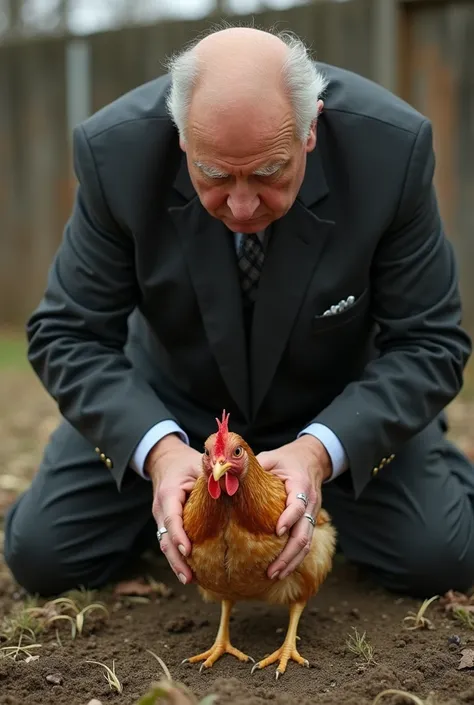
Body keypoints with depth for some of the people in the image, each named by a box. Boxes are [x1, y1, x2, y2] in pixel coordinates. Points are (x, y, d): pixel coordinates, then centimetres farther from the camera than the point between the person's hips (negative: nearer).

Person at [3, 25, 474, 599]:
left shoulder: (392, 146, -30)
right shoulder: (115, 149, -28)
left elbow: (427, 343, -22)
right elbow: (69, 335, -19)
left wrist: (320, 451, -38)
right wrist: (158, 448, -37)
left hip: (337, 407, 0)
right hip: (172, 399, 1)